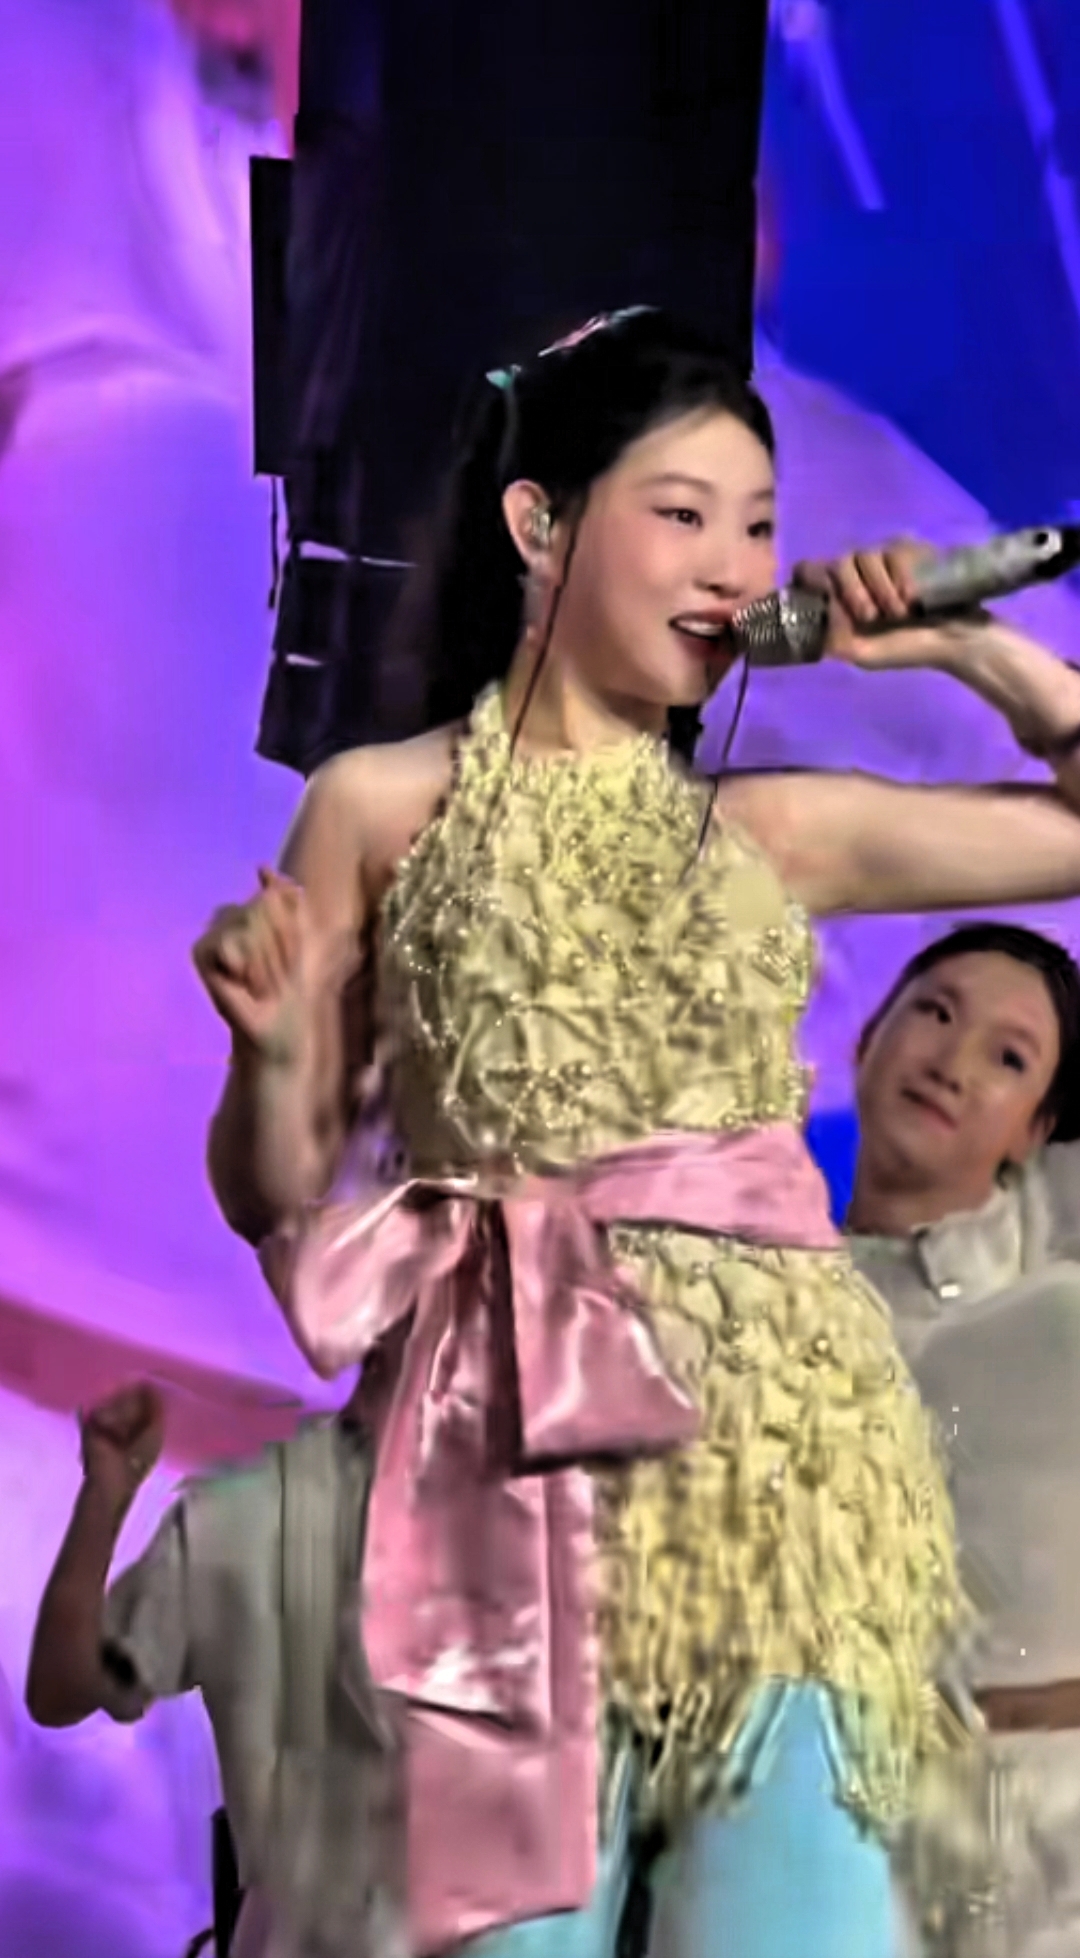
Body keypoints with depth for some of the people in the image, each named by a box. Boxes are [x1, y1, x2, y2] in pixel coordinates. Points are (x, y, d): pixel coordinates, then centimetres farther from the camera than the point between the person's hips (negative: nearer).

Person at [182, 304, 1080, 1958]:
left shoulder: (780, 831, 12)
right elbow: (276, 1193, 8)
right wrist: (273, 1046, -11)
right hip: (518, 1456, -2)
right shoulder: (384, 809, 6)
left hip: (781, 1444, 2)